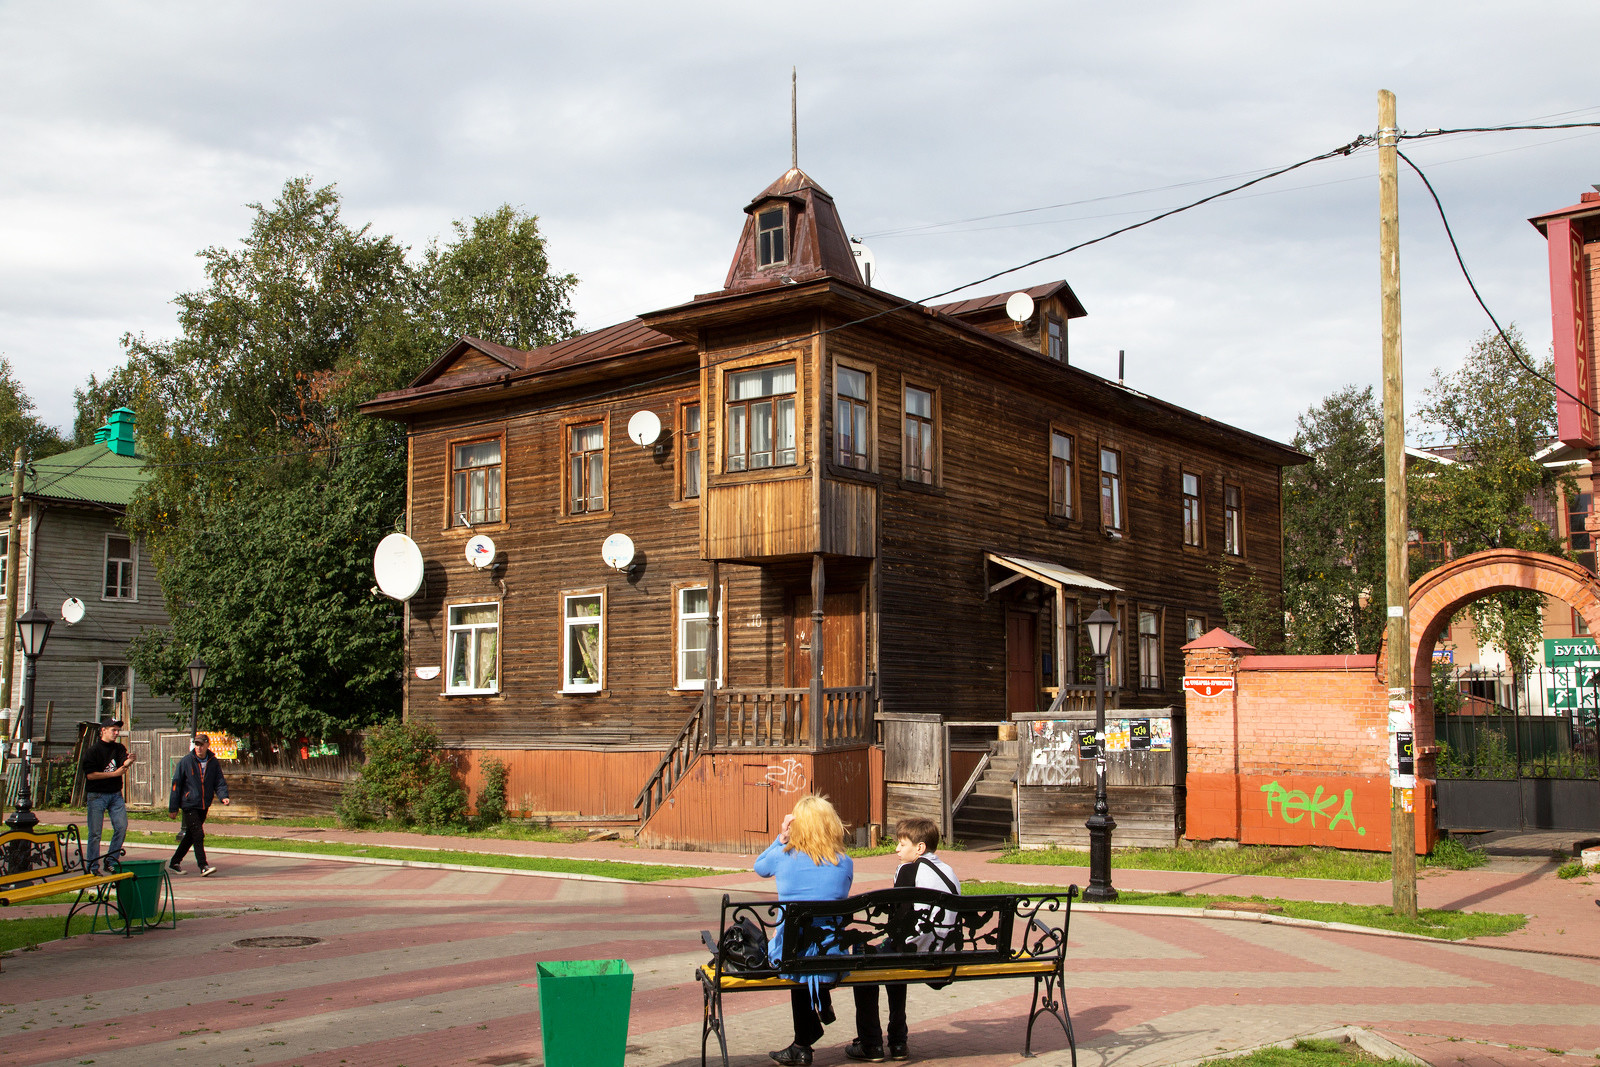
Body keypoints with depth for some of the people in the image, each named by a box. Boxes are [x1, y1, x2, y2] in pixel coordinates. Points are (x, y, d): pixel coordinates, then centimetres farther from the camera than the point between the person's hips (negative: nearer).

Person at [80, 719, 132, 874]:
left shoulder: (119, 749, 10)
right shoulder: (92, 750, -4)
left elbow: (124, 764, -8)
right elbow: (90, 774, -11)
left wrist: (128, 762, -33)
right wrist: (114, 773, -11)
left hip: (115, 794, 4)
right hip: (97, 795, -4)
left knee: (122, 827, -2)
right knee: (95, 832, -2)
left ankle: (111, 860, 11)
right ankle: (93, 867, 6)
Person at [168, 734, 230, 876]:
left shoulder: (214, 763, 4)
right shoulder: (185, 762, -5)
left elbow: (219, 782, 5)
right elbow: (176, 784, -2)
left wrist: (223, 796, -16)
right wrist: (173, 807, -3)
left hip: (204, 806, 4)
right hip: (189, 805, -4)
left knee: (191, 836, 13)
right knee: (198, 835, -12)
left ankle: (174, 862, 28)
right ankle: (203, 867, -10)